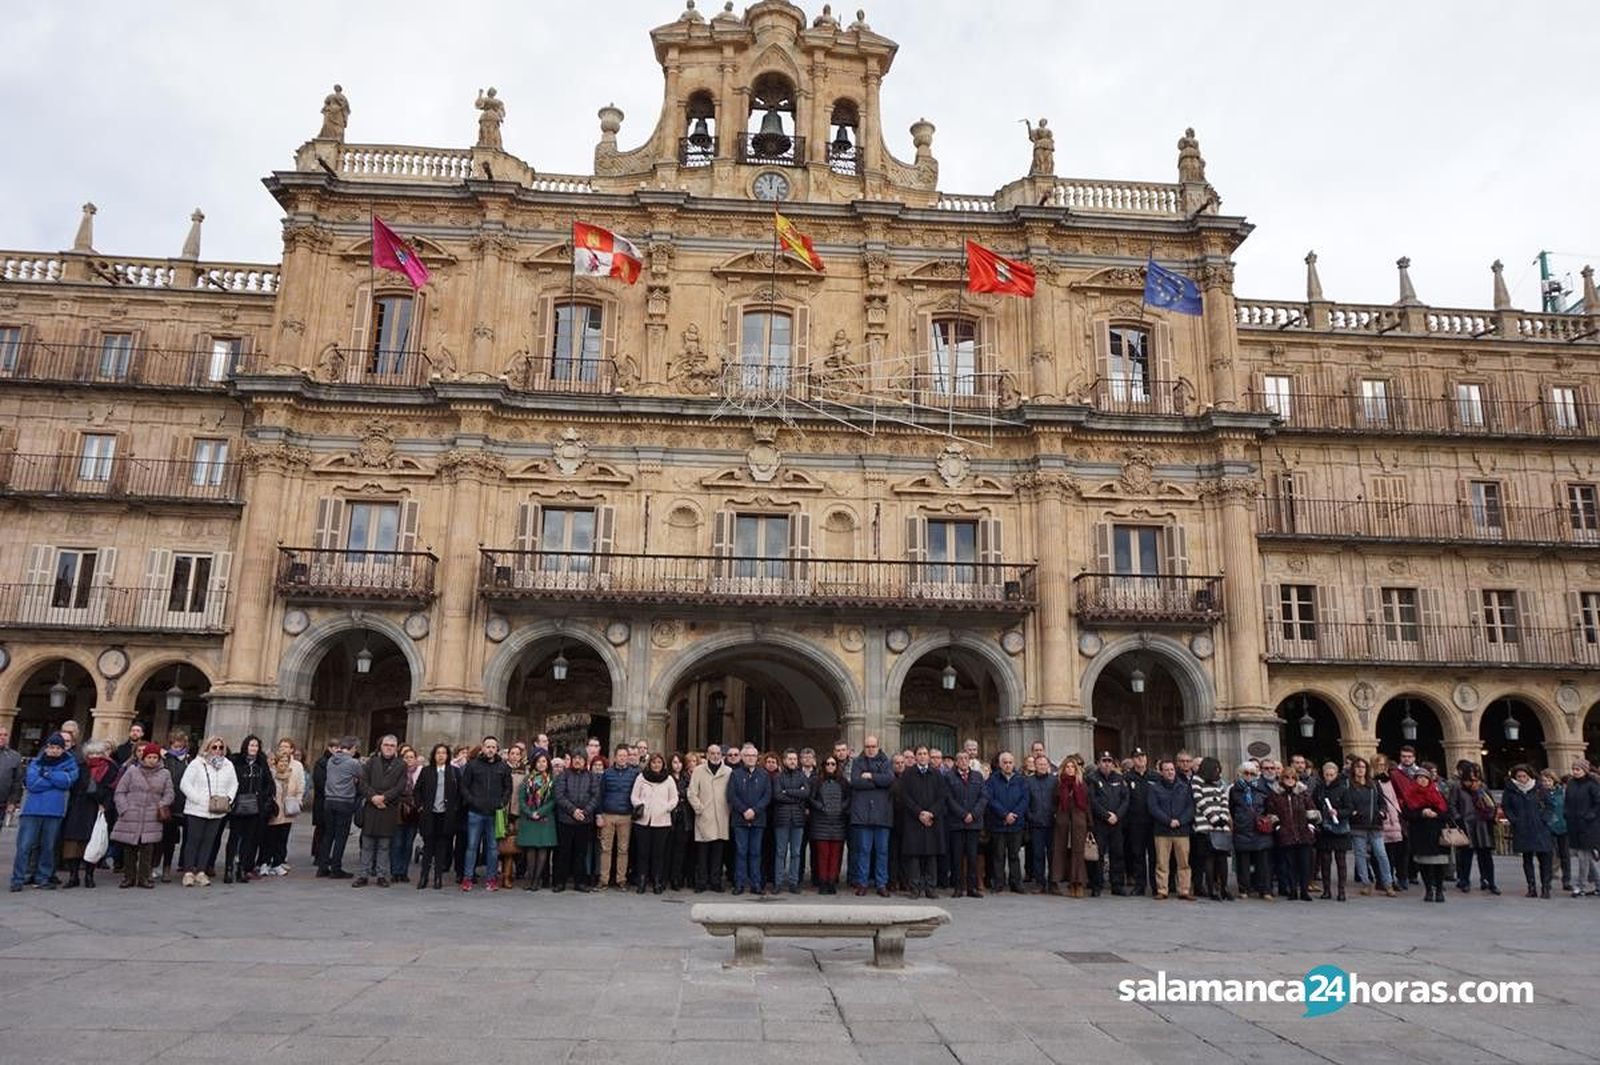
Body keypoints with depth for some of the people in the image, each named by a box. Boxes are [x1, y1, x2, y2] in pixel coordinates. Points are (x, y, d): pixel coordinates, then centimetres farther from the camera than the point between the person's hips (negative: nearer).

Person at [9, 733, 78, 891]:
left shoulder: (69, 763, 9)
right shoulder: (36, 762, 8)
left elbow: (68, 780, -10)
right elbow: (31, 783, -8)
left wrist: (47, 774, -9)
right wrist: (57, 779, -7)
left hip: (55, 811, 1)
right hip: (32, 808, 0)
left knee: (48, 846, 6)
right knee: (24, 845, -4)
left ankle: (43, 878, 15)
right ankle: (18, 879, 2)